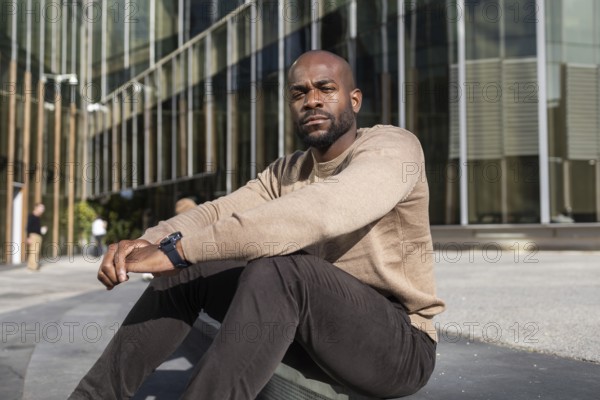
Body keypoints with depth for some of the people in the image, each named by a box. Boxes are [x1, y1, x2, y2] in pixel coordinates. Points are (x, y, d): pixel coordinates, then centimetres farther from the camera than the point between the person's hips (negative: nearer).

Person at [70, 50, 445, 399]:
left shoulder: (393, 146, -14)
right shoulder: (286, 174, 9)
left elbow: (320, 213, -33)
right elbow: (216, 212, -3)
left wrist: (178, 248, -36)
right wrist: (148, 242, -26)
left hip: (400, 343, -6)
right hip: (318, 332, 7)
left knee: (275, 269, -33)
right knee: (189, 268, -4)